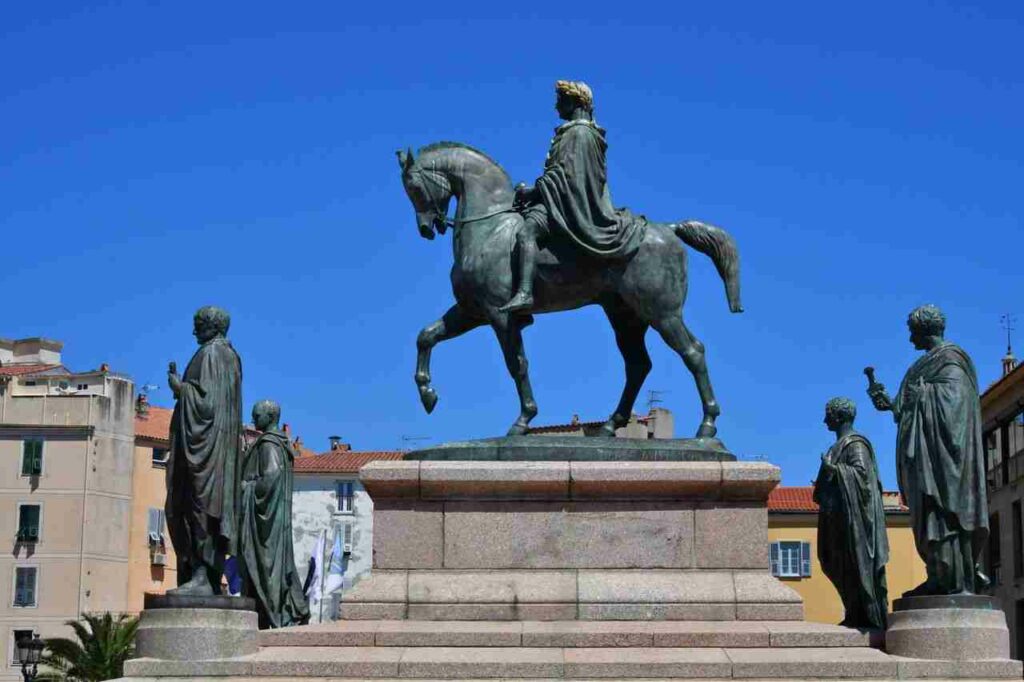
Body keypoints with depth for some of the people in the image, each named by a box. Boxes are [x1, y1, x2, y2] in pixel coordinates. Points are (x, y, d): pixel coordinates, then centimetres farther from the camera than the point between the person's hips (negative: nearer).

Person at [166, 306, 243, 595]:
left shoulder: (210, 354, -10)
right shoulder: (229, 355, 19)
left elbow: (206, 398, -18)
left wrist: (179, 387, -5)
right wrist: (182, 383, 23)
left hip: (204, 441, -10)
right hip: (220, 443, 10)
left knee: (200, 506, -14)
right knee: (211, 507, 7)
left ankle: (202, 578, -19)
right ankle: (211, 579, 6)